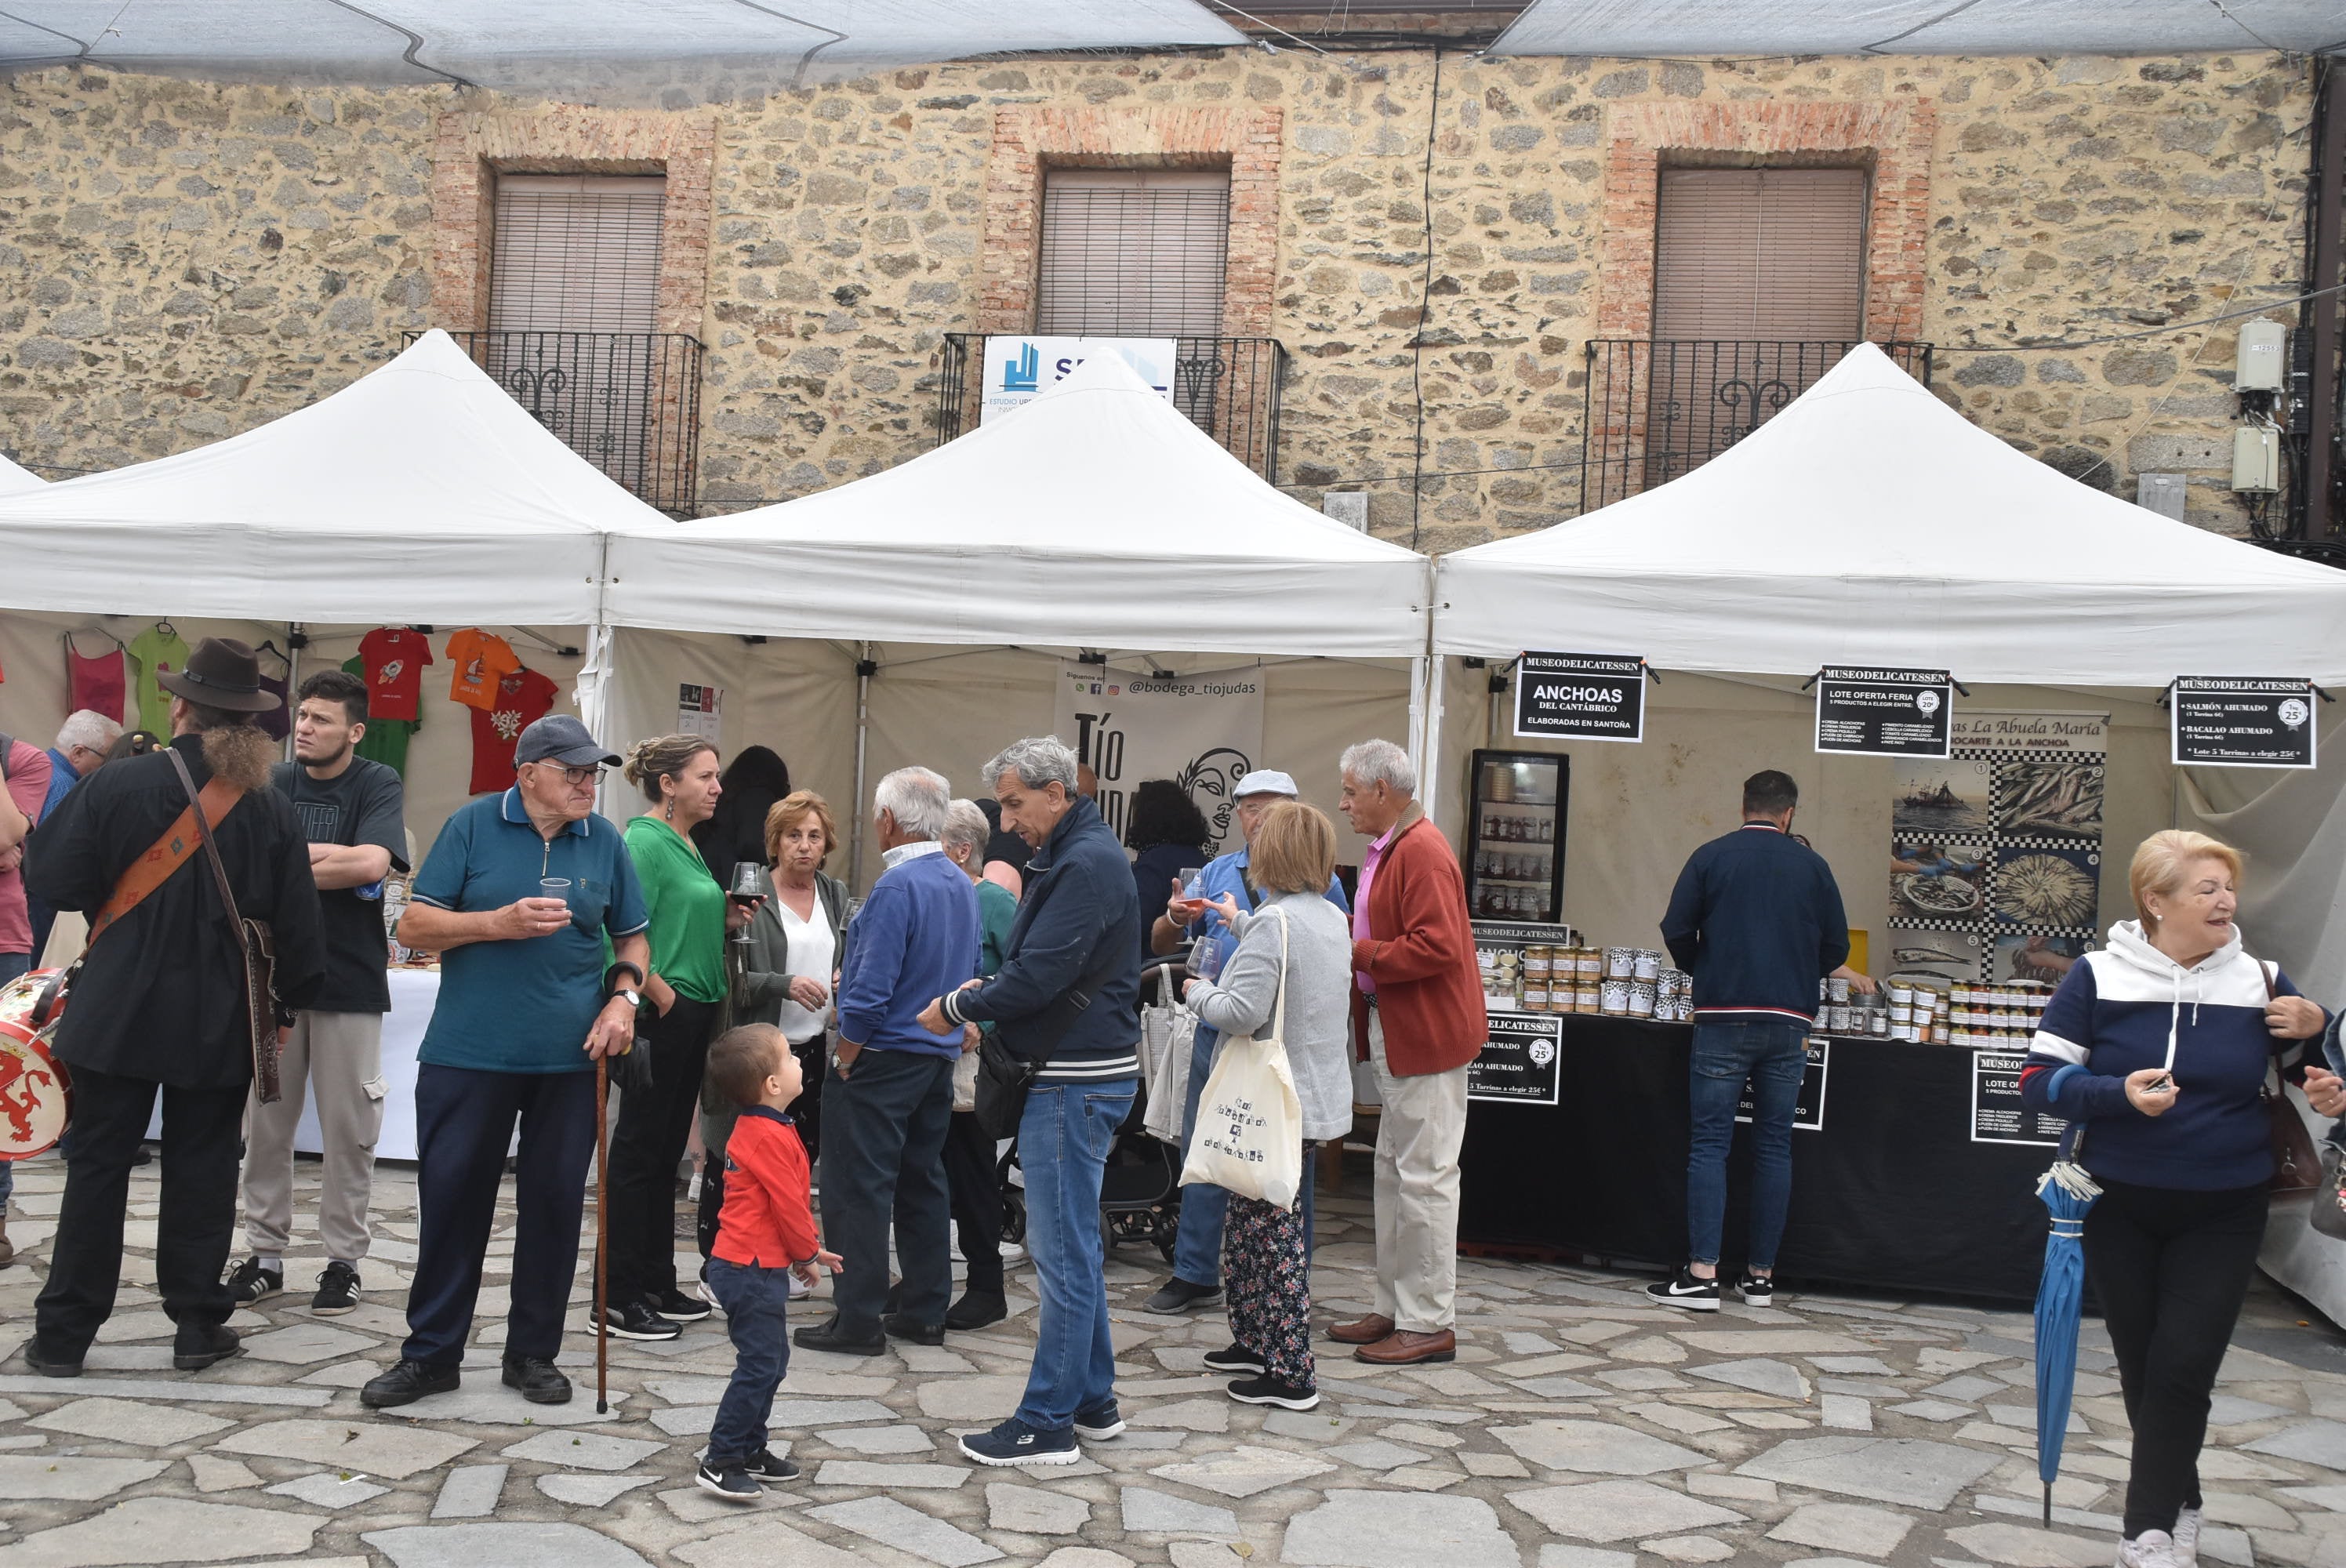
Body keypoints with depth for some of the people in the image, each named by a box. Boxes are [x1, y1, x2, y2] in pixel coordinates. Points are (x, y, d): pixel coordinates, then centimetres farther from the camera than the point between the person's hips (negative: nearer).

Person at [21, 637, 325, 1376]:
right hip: (218, 1020, 1)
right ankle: (198, 1325, 14)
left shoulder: (116, 784, -10)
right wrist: (286, 1001, 13)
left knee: (98, 1165, 7)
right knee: (202, 1169, 9)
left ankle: (64, 1331, 12)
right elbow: (296, 925, 0)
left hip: (119, 1010, -1)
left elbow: (52, 879, -7)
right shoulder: (271, 810, -4)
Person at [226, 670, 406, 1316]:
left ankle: (344, 1258, 14)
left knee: (348, 1130, 3)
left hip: (349, 980, -3)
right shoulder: (273, 783, 6)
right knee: (265, 1124, 8)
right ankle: (265, 1253, 20)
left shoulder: (379, 785, -4)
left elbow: (374, 862, -20)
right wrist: (331, 859, -15)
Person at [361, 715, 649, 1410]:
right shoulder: (474, 825, -1)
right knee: (451, 1196, 3)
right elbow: (414, 924, -2)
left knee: (554, 1201, 7)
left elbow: (633, 938, 16)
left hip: (570, 1058, 2)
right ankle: (430, 1353, 16)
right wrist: (499, 922, -16)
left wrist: (625, 997, -2)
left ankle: (533, 1352, 21)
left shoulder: (605, 841, 6)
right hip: (468, 1053, -2)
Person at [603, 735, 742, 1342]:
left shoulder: (686, 844, 14)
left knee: (665, 1153, 15)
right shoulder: (646, 842, -14)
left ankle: (658, 1285, 24)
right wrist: (664, 997, -19)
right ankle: (619, 1298, 5)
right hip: (661, 1017, -9)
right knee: (639, 1150, -2)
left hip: (694, 1016, 9)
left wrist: (723, 917, 6)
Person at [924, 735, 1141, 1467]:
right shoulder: (1071, 855, 16)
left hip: (1077, 1083, -11)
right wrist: (985, 994, 6)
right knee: (1071, 1246, 16)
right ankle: (1092, 1401, 25)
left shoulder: (1087, 863, -17)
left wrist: (957, 1007, -9)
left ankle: (1047, 1423, 1)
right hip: (1075, 1072, 11)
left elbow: (1039, 974, -23)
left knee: (1063, 1254, -5)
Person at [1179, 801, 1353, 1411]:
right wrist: (1242, 923, 41)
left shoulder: (1274, 922, -19)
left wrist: (1198, 992, -4)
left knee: (1272, 1231, -3)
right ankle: (1254, 1341, 30)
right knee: (1252, 1222, 20)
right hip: (1318, 1094, 9)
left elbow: (1240, 1013, -25)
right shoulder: (1332, 918, 8)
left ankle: (1290, 1374, 2)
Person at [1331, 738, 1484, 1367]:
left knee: (1425, 1179, -5)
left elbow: (1436, 947, -26)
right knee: (1393, 1174, 16)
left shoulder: (1422, 851, -17)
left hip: (1427, 1036, -11)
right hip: (1395, 1034, 11)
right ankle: (1394, 1308, 25)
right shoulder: (1387, 849, 16)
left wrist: (1358, 954, -19)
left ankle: (1429, 1324, 2)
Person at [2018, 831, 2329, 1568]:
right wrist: (2119, 1093, -26)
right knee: (2141, 1367, 11)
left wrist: (2314, 1030, -13)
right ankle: (2179, 1501, 33)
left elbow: (2314, 1081, 9)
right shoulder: (2098, 977, -9)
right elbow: (2039, 1079, -10)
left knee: (2181, 1370, -6)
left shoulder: (2260, 982, -4)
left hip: (2222, 1215, 0)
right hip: (2119, 1206, 0)